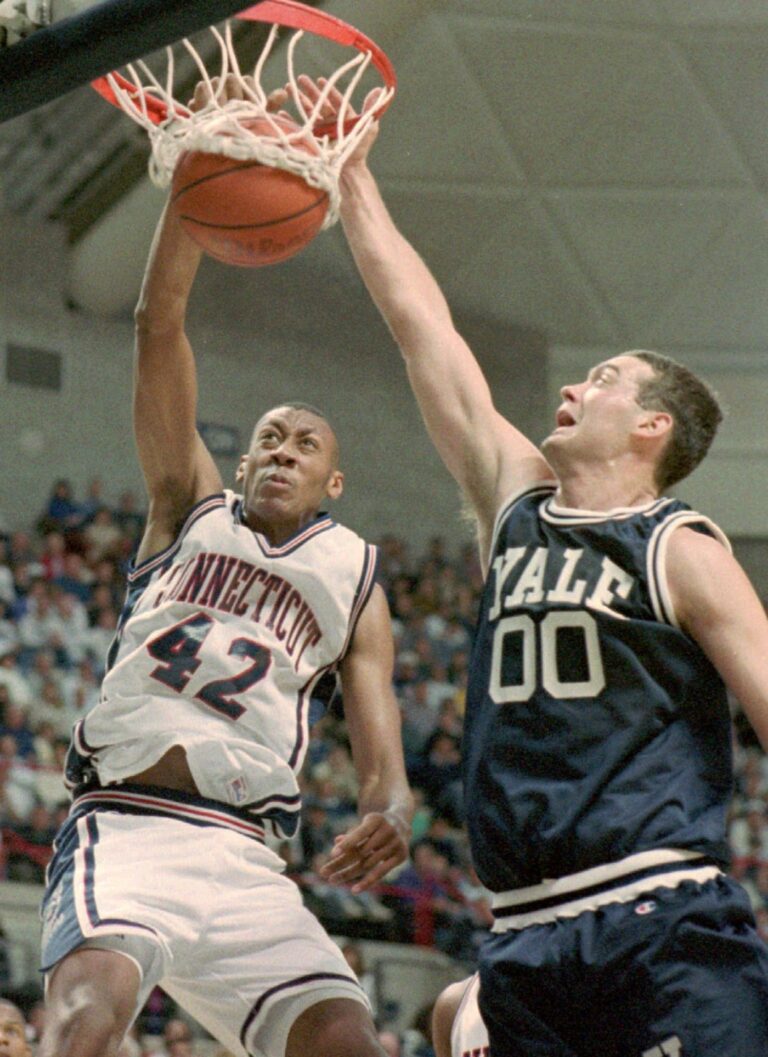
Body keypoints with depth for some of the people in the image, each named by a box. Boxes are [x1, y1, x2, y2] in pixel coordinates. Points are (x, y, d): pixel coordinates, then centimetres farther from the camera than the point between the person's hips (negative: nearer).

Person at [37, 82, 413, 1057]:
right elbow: (158, 326, 9)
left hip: (240, 856, 3)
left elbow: (378, 743, 10)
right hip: (121, 827, -2)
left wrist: (388, 813, -15)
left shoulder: (356, 580, 21)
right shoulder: (190, 508, 19)